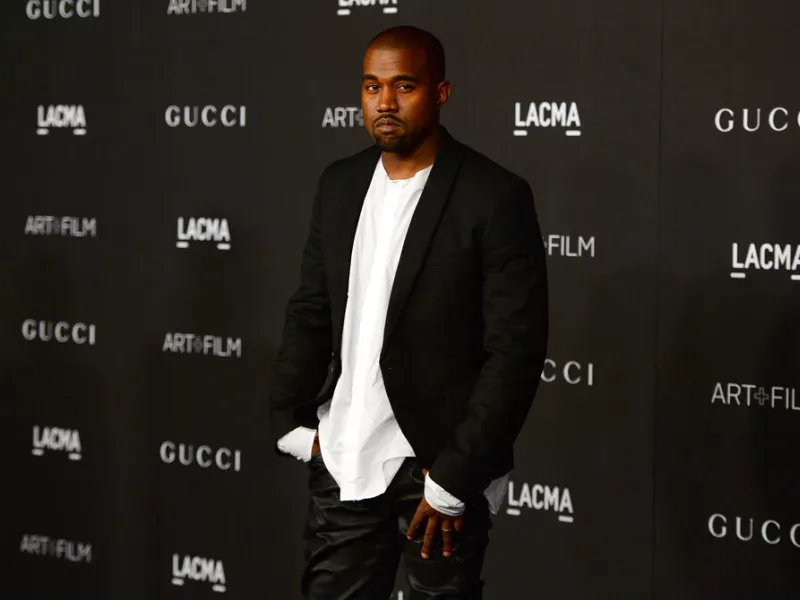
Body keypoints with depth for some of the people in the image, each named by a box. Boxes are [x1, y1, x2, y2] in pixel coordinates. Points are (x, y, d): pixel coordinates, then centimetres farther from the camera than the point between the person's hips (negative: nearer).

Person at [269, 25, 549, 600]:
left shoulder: (496, 198, -11)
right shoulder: (340, 184, 7)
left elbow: (516, 351, -13)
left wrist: (454, 479, -15)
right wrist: (290, 420, 3)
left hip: (440, 466, -5)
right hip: (343, 461, 5)